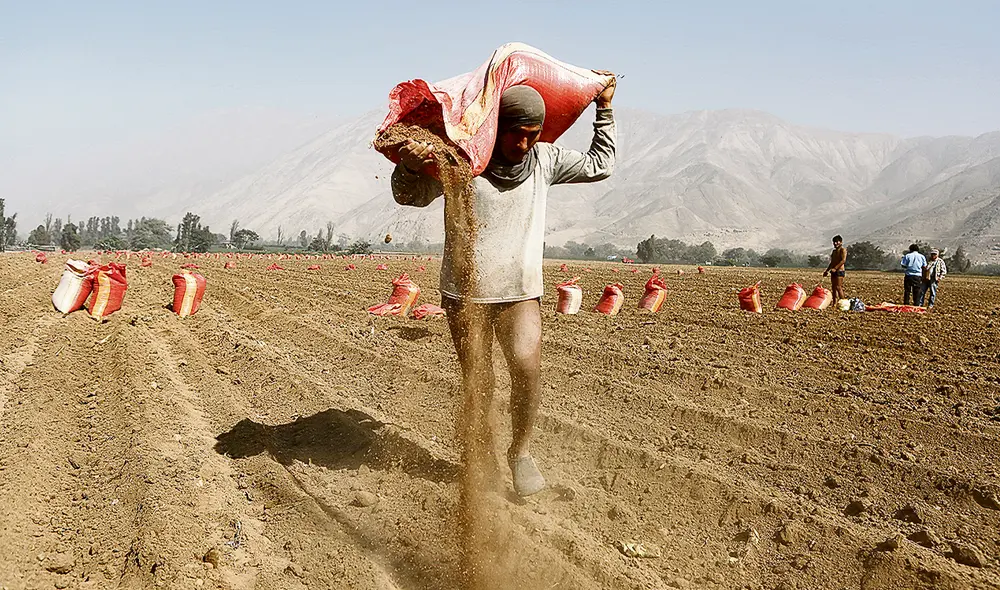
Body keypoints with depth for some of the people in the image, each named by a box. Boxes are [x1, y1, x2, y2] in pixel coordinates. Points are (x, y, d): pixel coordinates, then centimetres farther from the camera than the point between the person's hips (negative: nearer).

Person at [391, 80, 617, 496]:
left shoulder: (544, 160, 5)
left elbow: (599, 165, 19)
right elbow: (410, 197, -4)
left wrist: (605, 108, 17)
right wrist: (408, 167, -26)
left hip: (521, 290, 2)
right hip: (466, 291, -2)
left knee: (527, 367, -19)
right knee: (477, 384, -2)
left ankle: (520, 451, 1)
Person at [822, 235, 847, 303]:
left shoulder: (843, 250, -5)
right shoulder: (834, 251, 20)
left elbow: (843, 260, -17)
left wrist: (835, 268, -25)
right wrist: (827, 270, 21)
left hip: (839, 271, -8)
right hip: (833, 272, 8)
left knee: (838, 287, -13)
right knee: (834, 287, 6)